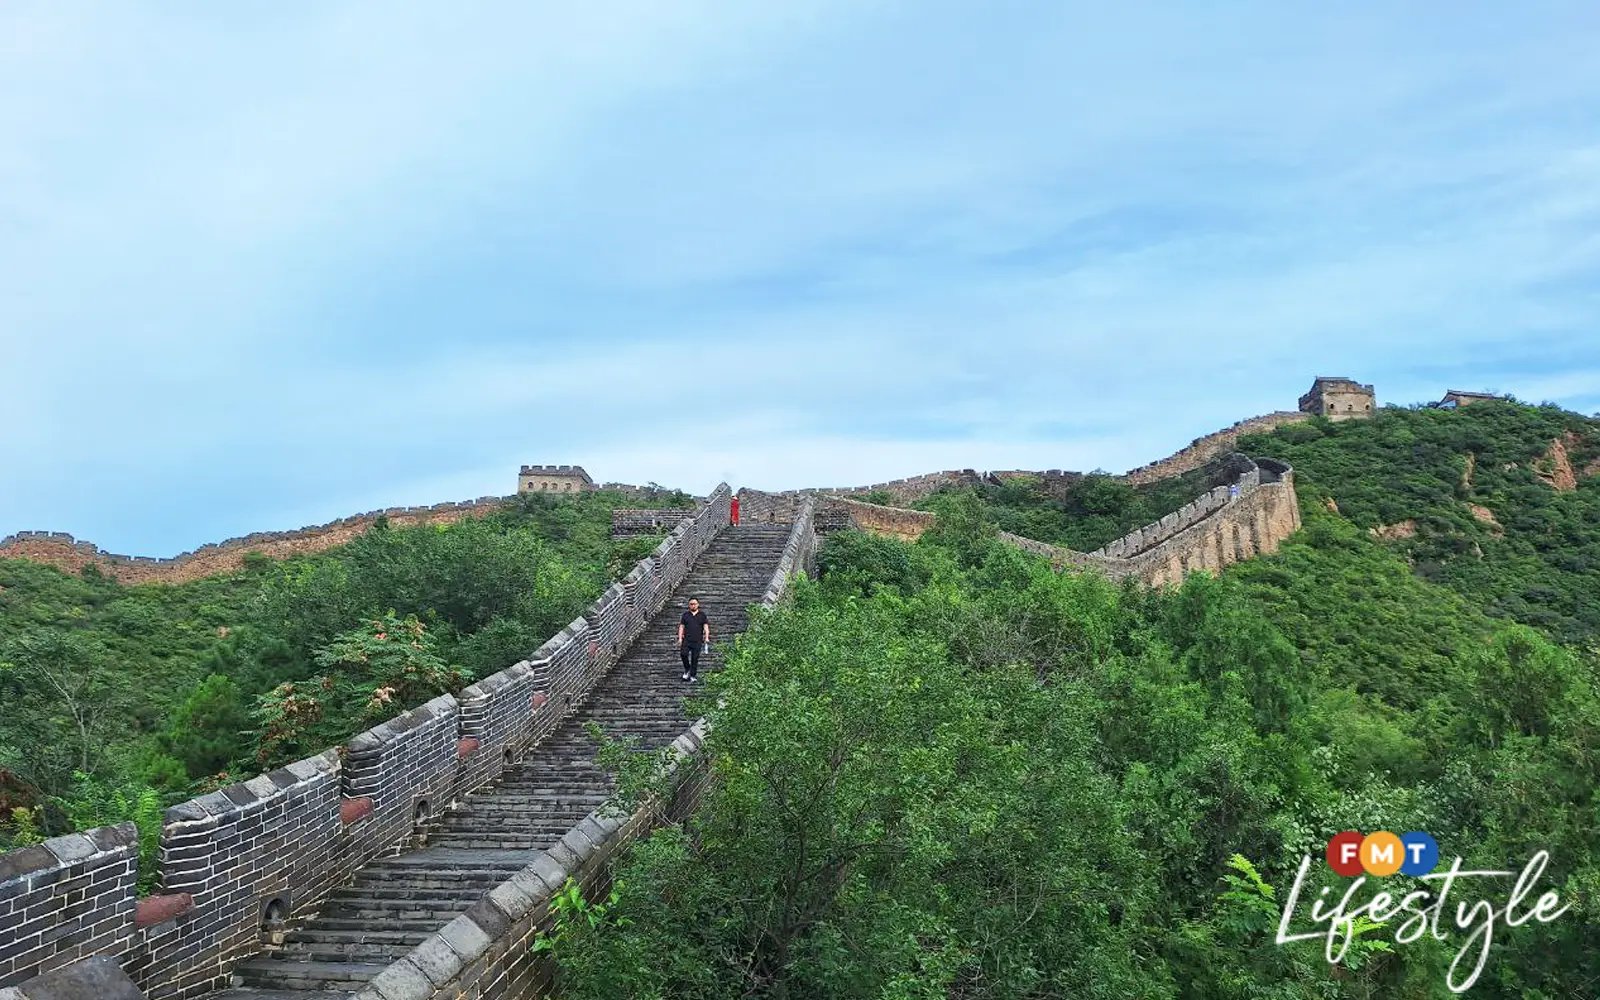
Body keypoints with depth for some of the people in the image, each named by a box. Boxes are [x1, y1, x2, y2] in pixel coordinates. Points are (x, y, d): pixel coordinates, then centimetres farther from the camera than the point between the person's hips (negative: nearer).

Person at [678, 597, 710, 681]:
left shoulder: (702, 615, 10)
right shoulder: (685, 614, 12)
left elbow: (706, 627, 5)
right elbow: (681, 627, 11)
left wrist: (706, 638, -8)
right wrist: (680, 638, 1)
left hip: (697, 641, -1)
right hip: (686, 640, 1)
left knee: (695, 658, -2)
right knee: (683, 654, -17)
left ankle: (693, 675, 8)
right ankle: (687, 669, 7)